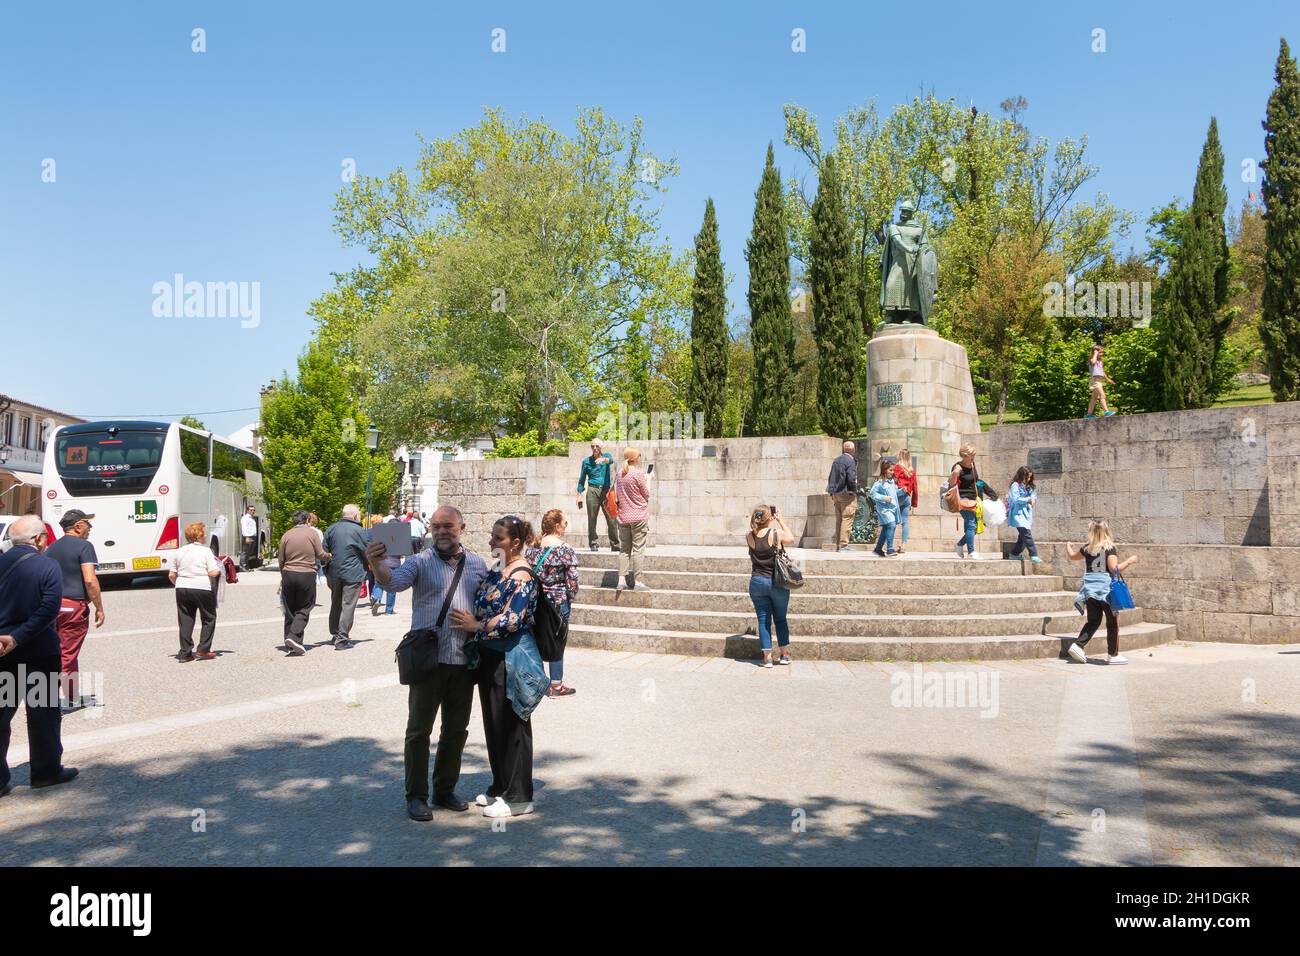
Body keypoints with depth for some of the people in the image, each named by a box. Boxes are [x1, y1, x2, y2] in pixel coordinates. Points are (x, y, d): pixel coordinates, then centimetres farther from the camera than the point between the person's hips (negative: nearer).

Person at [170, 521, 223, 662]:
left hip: (182, 589, 4)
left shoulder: (180, 552, 7)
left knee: (185, 621, 10)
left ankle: (185, 653, 9)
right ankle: (203, 650, 7)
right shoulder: (205, 551, -7)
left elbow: (171, 575, 10)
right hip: (202, 589, -4)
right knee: (209, 619, 11)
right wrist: (219, 569, 6)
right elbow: (213, 573, -14)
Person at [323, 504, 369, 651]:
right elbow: (367, 552, -1)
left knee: (335, 604, 18)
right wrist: (367, 567, 17)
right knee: (348, 605, -3)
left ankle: (334, 634, 29)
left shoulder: (330, 529, 6)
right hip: (353, 574, -5)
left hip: (334, 573, 6)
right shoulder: (358, 531, -9)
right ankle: (341, 639, -7)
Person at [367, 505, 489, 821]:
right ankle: (416, 796, 11)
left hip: (464, 661, 4)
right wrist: (376, 565, -41)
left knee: (456, 729, 13)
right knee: (419, 728, 0)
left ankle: (445, 790, 27)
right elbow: (394, 581, -21)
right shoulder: (421, 562, -2)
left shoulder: (477, 564, 10)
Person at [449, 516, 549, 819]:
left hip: (510, 660, -9)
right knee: (494, 723, 16)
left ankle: (518, 796, 10)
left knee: (511, 726, 0)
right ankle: (500, 787, 29)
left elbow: (511, 621, -23)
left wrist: (476, 625, -16)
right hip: (491, 657, 9)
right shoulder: (498, 571, 11)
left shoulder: (521, 576, -16)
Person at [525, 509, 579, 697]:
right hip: (558, 602, -5)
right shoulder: (564, 549, -14)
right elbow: (572, 579, -15)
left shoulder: (532, 547, 1)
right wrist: (571, 597, 3)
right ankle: (556, 685, 12)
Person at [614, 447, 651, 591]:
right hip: (639, 517, -6)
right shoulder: (638, 474, -13)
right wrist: (648, 479, 7)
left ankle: (621, 580, 8)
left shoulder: (620, 474, 6)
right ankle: (635, 582, 2)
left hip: (623, 517, 6)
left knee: (624, 549, 11)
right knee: (638, 549, 0)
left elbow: (617, 496, 12)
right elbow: (646, 494, -5)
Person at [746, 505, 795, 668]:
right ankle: (785, 654, 19)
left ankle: (767, 657, 5)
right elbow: (791, 538, 10)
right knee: (780, 618, 13)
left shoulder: (749, 537, -5)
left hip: (757, 582, 2)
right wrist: (780, 520, 16)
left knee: (763, 620, 7)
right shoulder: (776, 533, -12)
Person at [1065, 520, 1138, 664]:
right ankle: (1113, 654, 9)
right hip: (1106, 589, -5)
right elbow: (1114, 569, -16)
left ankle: (1077, 645, 2)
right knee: (1113, 622, 6)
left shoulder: (1087, 548, 7)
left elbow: (1073, 556, 26)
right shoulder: (1109, 548, -9)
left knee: (1093, 621, 15)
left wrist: (1068, 546, 46)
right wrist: (1130, 561, -4)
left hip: (1090, 588, 6)